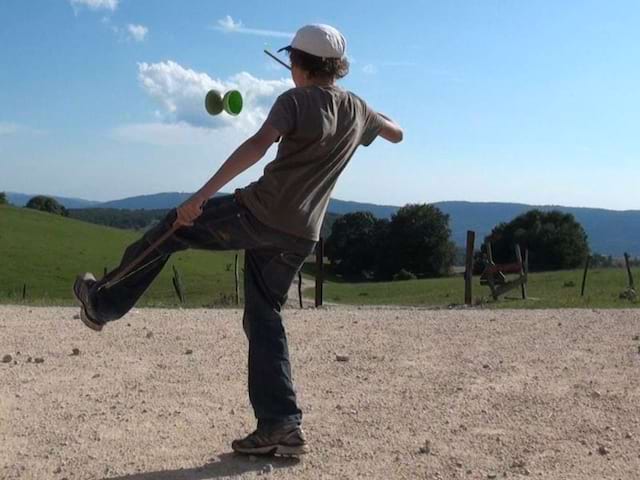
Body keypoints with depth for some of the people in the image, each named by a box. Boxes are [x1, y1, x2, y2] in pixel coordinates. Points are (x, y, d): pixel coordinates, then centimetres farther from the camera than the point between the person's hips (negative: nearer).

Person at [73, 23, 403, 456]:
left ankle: (104, 302, 22)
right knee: (264, 319, 12)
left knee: (175, 227, 13)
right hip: (301, 236, 6)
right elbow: (397, 133, 34)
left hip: (260, 213, -6)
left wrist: (202, 195, -27)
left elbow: (258, 145, -21)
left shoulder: (296, 101, -4)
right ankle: (282, 425, 7)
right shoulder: (357, 109, 15)